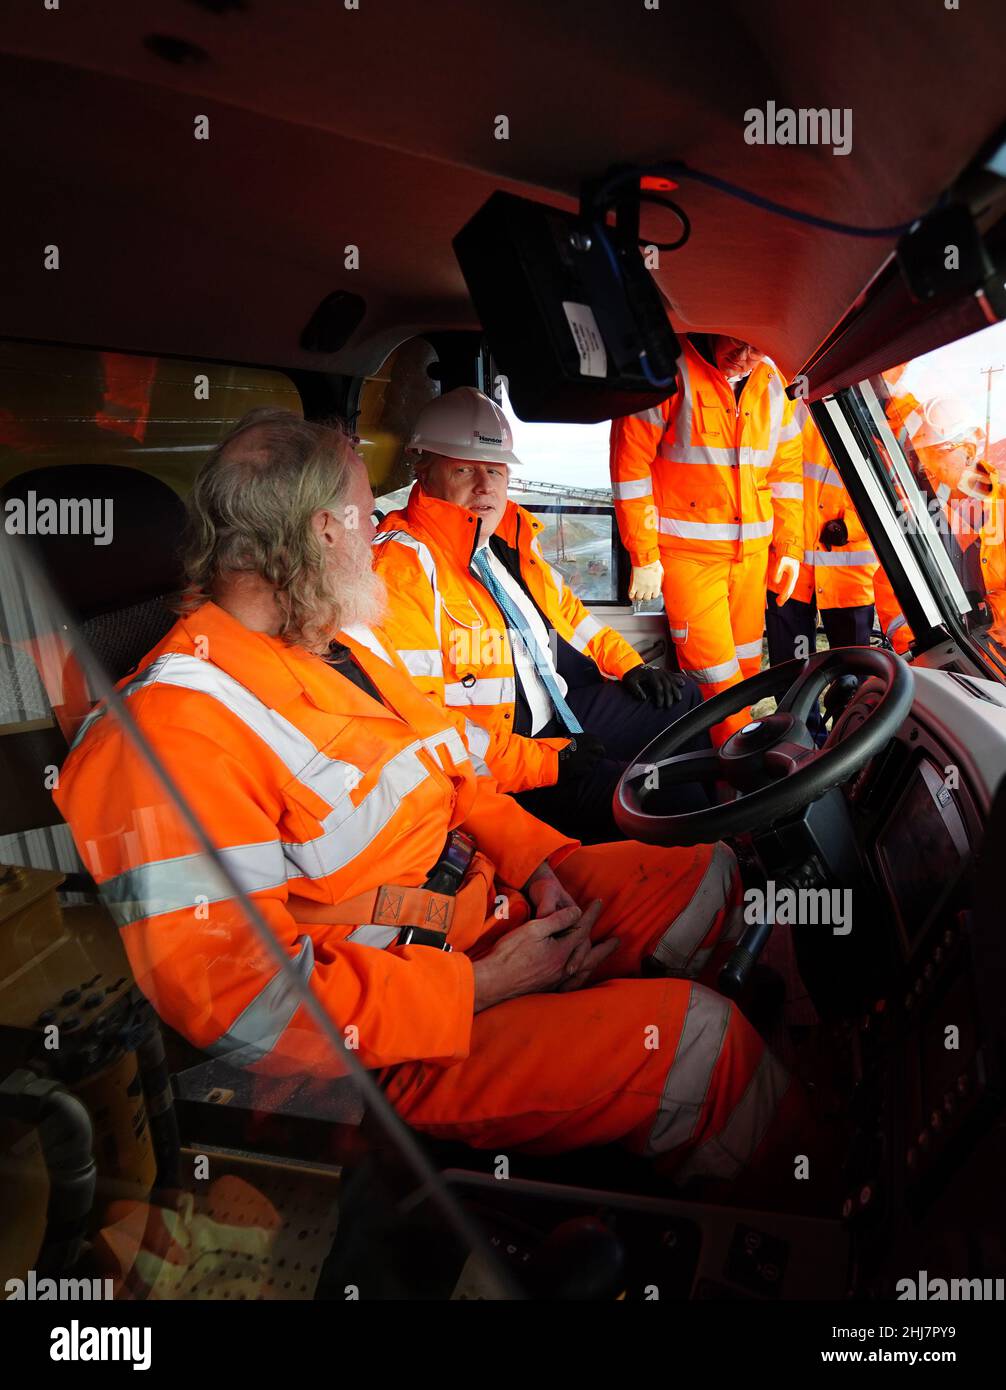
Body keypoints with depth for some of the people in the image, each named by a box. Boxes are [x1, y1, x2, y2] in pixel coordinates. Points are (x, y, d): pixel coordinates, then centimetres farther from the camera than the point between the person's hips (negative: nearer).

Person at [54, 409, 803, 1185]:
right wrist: (481, 985, -22)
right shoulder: (172, 734, -24)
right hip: (392, 1045, -9)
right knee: (693, 1037, -20)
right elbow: (248, 1007, -26)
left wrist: (539, 861, -1)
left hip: (493, 899, 10)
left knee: (713, 876, 8)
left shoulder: (348, 641, 7)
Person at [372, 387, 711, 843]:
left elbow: (564, 608, 26)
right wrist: (544, 760, -26)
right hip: (500, 766, -9)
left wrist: (628, 665, 15)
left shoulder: (513, 535, 9)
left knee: (684, 701, 22)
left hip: (567, 704, 10)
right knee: (661, 800, -21)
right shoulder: (403, 564, -20)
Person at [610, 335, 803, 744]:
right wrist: (644, 556, -12)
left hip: (752, 551, 6)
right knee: (714, 670, -7)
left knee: (747, 664, 11)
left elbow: (786, 468, 15)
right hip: (688, 551, -5)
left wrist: (789, 547, 11)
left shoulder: (772, 384, 7)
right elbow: (630, 461, -11)